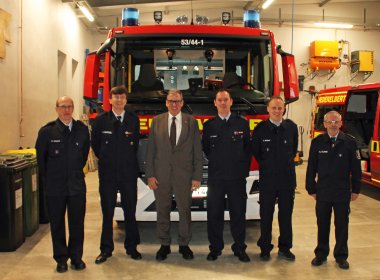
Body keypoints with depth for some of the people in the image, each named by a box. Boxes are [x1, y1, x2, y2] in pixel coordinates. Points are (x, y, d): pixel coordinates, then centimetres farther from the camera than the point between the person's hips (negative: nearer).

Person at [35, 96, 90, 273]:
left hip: (77, 185, 1)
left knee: (77, 224, 8)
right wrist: (48, 179, 8)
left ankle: (76, 257, 23)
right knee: (57, 224, 10)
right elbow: (40, 158, 4)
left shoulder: (82, 129, -1)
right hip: (55, 187, -1)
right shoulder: (47, 131, -6)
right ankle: (61, 259, 24)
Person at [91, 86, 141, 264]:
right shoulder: (101, 120, -1)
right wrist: (105, 160, 11)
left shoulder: (133, 120, 3)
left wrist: (128, 160, 10)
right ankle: (106, 249, 17)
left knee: (130, 212, 9)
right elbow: (95, 144, 9)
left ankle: (131, 247, 21)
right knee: (107, 213, 7)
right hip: (108, 173, -1)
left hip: (129, 173, 1)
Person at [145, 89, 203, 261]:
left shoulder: (191, 122, 1)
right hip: (161, 175, 1)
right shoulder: (157, 121, 4)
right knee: (162, 210, 9)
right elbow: (150, 150, 2)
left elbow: (197, 151, 0)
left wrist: (197, 176, -5)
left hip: (184, 175, -1)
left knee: (184, 210, 8)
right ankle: (164, 245, 24)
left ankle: (184, 245, 24)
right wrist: (150, 174, -4)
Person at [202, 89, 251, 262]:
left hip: (237, 177, 0)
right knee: (214, 214, 5)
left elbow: (248, 149, 8)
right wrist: (215, 162, 8)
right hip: (215, 177, 1)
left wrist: (244, 169, 3)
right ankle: (215, 248, 17)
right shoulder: (209, 125, 5)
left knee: (238, 213, 5)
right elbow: (205, 148, 14)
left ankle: (239, 248, 17)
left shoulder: (242, 124, 4)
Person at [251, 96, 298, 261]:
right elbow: (255, 151, 7)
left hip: (287, 177, 2)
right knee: (266, 215, 6)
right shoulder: (260, 128, -4)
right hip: (267, 178, -1)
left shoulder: (291, 127, 1)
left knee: (286, 214, 9)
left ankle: (284, 248, 22)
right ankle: (265, 248, 18)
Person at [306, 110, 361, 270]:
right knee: (322, 224, 10)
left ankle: (341, 256, 25)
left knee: (342, 225, 10)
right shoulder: (317, 142, -2)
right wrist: (311, 189, 2)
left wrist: (355, 190, 1)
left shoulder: (349, 142, -4)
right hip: (323, 192, 1)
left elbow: (355, 168, 1)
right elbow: (311, 168, 2)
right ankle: (321, 254, 25)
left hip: (343, 192, 0)